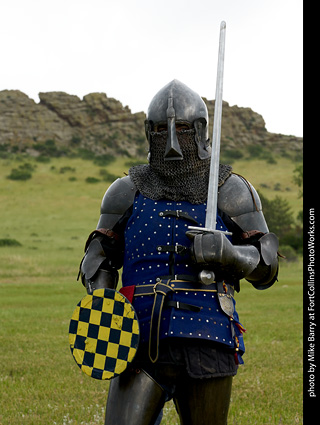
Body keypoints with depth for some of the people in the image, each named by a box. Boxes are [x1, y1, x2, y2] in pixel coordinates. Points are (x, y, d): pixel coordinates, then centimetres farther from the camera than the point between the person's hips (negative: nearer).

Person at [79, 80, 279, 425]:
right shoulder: (128, 192, 6)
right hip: (144, 344, 0)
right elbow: (100, 259, 16)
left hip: (206, 344, 0)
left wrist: (225, 251, -18)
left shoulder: (230, 192, 3)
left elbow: (265, 268, 3)